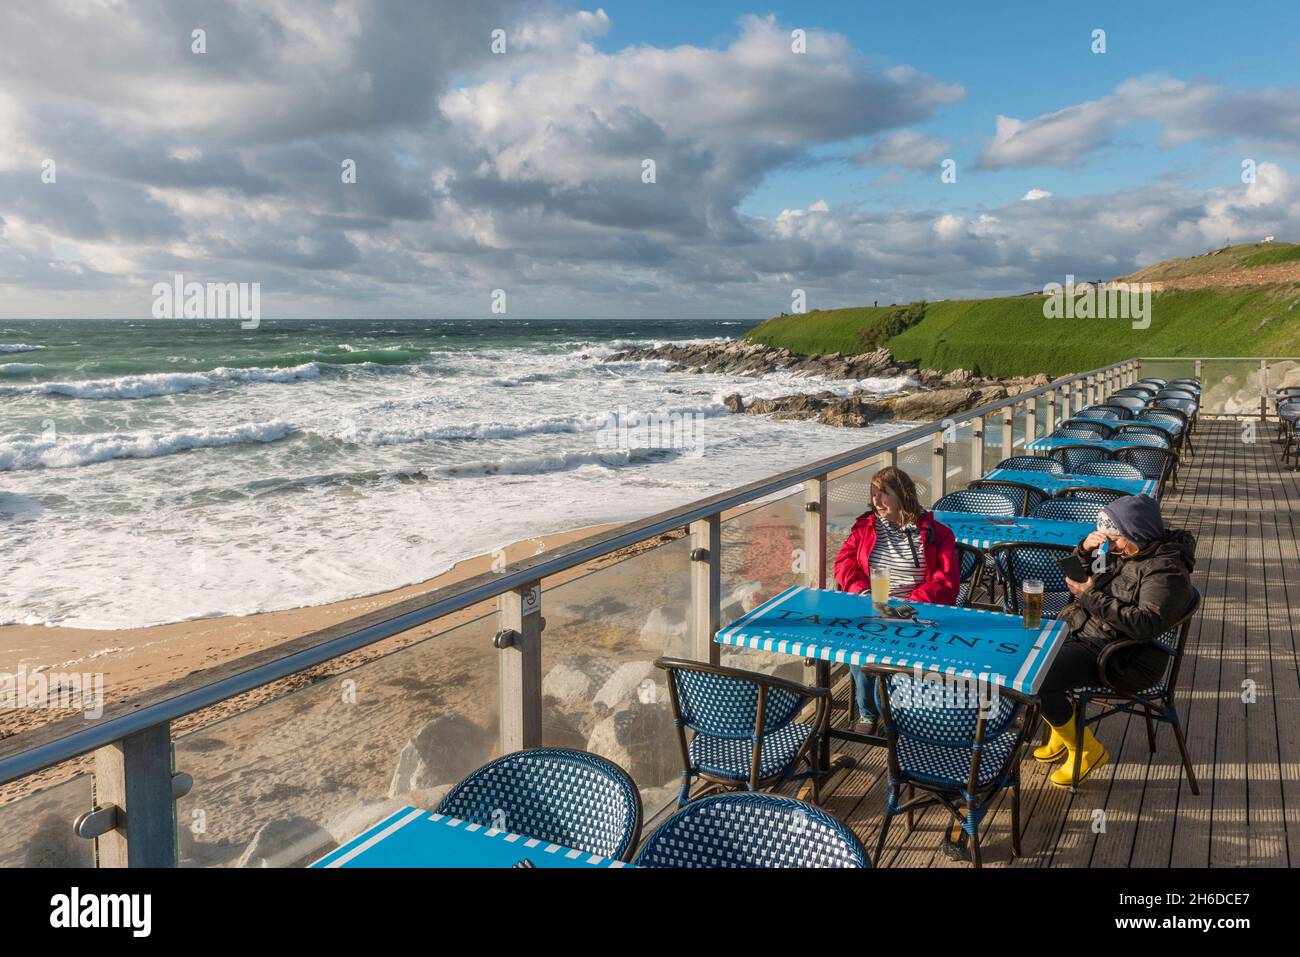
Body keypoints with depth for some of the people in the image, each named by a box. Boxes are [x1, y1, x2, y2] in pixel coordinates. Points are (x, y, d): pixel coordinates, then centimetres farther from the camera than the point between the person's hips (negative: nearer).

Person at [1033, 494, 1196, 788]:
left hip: (1115, 660, -10)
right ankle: (1061, 731, 19)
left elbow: (1147, 623, -31)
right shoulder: (1124, 552, 8)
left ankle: (1087, 750, -3)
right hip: (1078, 631, 10)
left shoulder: (1166, 571, -18)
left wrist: (1092, 597, -27)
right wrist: (1086, 548, 0)